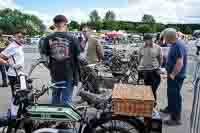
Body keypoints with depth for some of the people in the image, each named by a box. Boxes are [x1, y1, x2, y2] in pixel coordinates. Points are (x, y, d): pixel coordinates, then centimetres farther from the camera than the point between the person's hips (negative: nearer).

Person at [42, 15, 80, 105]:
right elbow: (78, 56, -7)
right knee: (66, 99, 6)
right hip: (69, 73, -3)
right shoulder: (72, 38, -9)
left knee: (55, 96, 21)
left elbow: (44, 56, 1)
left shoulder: (48, 38, -3)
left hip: (55, 73, 3)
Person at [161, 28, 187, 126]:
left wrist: (173, 74, -22)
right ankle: (170, 108, 44)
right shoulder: (175, 44, 8)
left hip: (176, 76, -10)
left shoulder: (179, 46, -24)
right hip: (172, 75, 10)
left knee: (175, 95, -2)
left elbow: (180, 63, -30)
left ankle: (176, 118, 9)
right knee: (171, 93, 24)